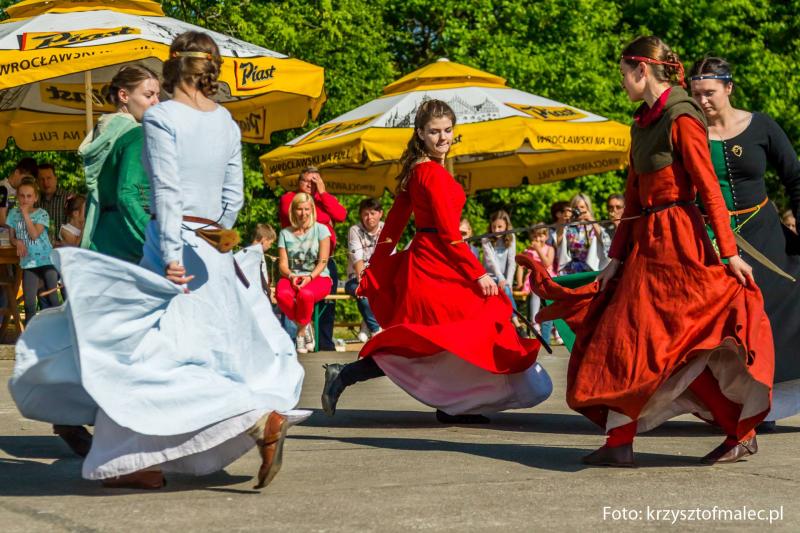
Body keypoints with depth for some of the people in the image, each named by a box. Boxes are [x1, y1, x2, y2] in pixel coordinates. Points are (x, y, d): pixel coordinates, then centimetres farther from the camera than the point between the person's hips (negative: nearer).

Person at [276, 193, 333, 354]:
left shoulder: (321, 230, 4)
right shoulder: (285, 233, 11)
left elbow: (323, 262, -3)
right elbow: (283, 263, 3)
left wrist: (309, 277, -20)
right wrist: (291, 276, -19)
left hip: (318, 277, -2)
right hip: (292, 277, 2)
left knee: (306, 294, -39)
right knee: (282, 294, -35)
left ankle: (301, 331, -12)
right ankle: (306, 328, -11)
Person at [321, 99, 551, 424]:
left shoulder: (416, 170, 12)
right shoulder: (433, 172, -15)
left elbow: (394, 222, 15)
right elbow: (449, 232, -18)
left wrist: (376, 269, 18)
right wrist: (478, 273, -16)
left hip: (426, 261, 10)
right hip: (435, 265, -10)